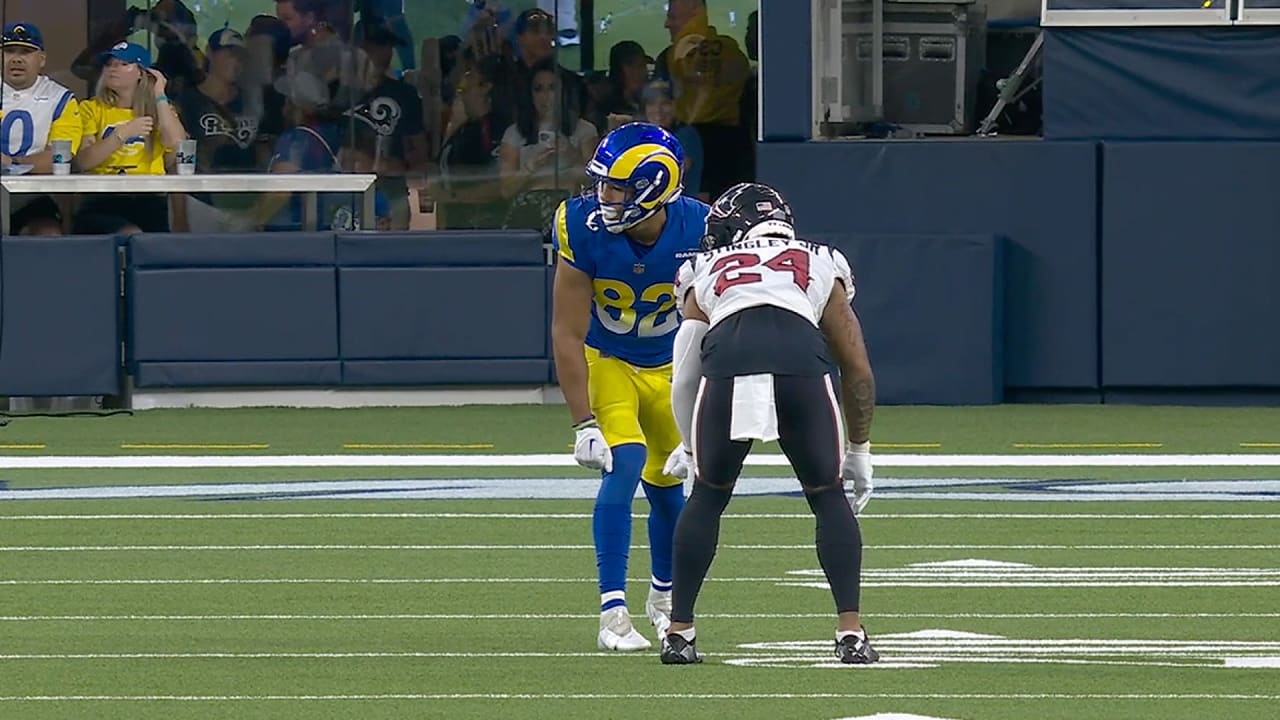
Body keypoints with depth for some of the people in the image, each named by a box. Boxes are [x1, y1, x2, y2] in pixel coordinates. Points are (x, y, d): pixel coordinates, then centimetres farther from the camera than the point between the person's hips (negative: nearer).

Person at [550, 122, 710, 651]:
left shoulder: (700, 234, -26)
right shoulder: (584, 228, -27)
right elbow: (567, 333, -22)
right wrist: (584, 423, -26)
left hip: (671, 365, 2)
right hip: (604, 362, -2)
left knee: (666, 484, 8)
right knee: (624, 464, -21)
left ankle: (664, 596, 36)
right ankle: (613, 613, -20)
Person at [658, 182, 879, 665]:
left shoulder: (705, 273, 34)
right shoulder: (821, 268, 35)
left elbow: (685, 378, 32)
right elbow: (858, 371, 34)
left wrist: (689, 448, 48)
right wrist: (859, 451, 44)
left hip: (728, 357, 0)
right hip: (801, 359, 0)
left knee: (708, 495, 22)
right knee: (828, 497, 18)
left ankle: (679, 632, 22)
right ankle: (850, 634, 9)